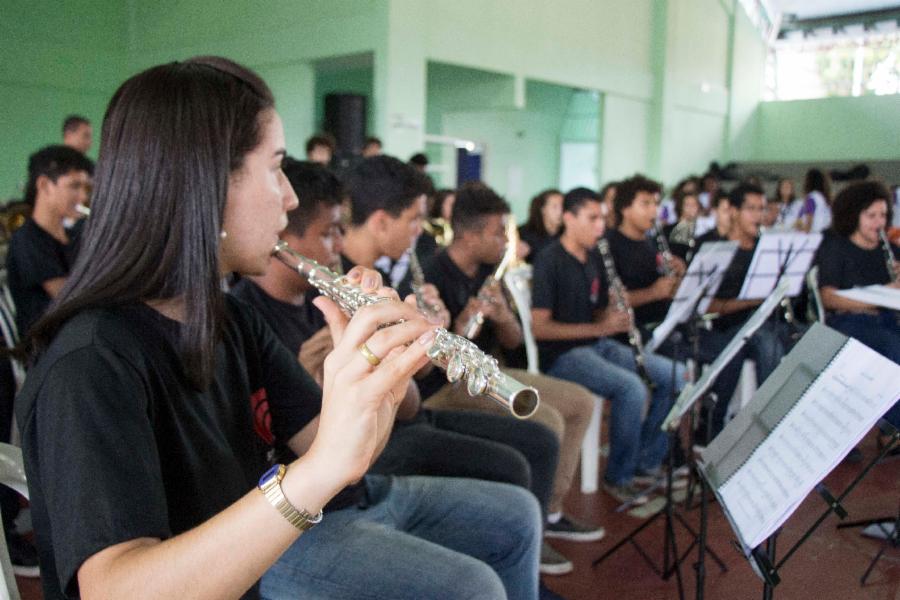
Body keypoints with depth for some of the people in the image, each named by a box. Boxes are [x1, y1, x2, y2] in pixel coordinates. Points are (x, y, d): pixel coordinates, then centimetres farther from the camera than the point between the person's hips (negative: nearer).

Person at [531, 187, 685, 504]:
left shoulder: (595, 259, 13)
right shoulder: (550, 261, -11)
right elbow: (538, 327, -18)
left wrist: (615, 317, -5)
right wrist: (598, 328, -22)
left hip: (597, 346, 8)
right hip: (562, 355, -8)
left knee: (676, 374, -2)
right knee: (632, 387, -29)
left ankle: (646, 462, 9)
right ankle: (619, 477, -8)